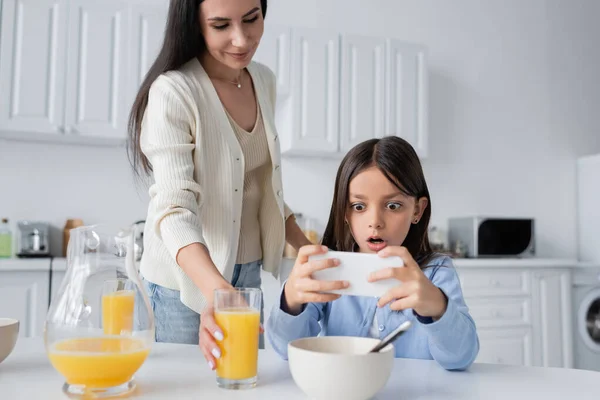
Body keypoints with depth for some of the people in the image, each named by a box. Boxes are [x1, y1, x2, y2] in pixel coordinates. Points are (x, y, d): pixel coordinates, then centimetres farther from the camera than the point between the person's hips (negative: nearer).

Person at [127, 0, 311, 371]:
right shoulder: (172, 93, -20)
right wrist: (216, 291, -45)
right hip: (187, 280, -6)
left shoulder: (264, 80, 1)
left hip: (249, 271, 6)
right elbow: (176, 207, -29)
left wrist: (307, 248, 8)